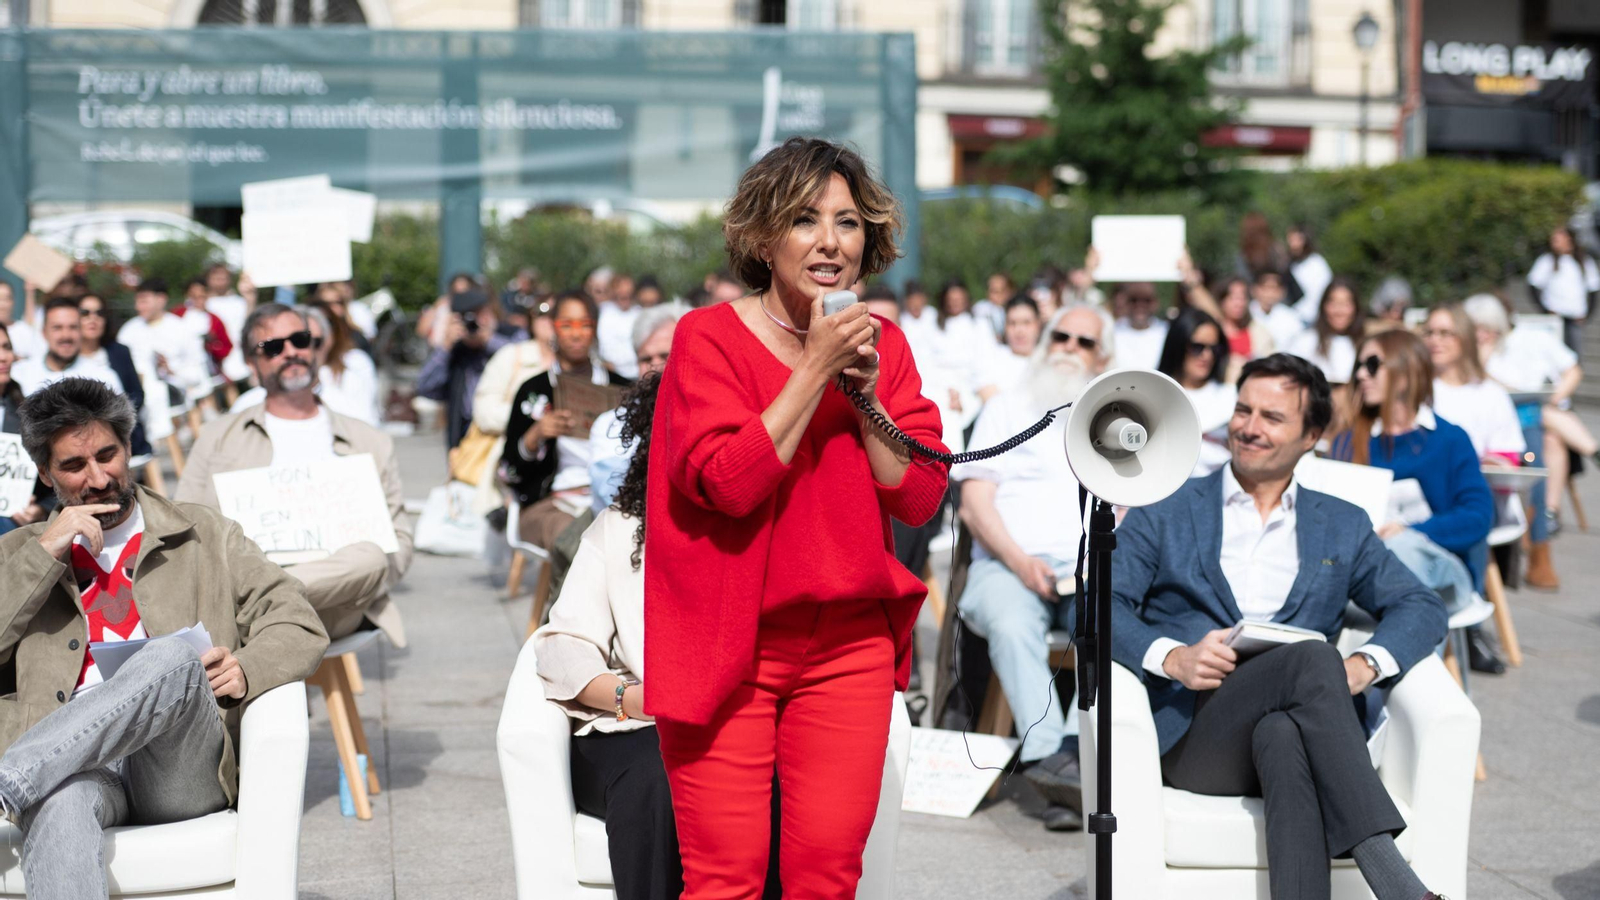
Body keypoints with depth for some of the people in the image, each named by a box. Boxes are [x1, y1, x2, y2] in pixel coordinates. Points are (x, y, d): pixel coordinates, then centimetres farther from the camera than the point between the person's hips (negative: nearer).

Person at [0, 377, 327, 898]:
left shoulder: (204, 536, 24)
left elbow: (301, 628, 14)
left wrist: (244, 672, -9)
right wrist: (45, 553, 3)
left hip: (182, 772, 0)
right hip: (70, 769, 0)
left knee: (173, 657, -35)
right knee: (61, 805, -40)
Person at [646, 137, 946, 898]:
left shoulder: (882, 344, 9)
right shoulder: (709, 337, -6)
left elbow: (921, 499, 3)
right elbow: (729, 481, -19)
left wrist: (865, 393, -9)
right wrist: (817, 369, -17)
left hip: (849, 645, 4)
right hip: (725, 646, -4)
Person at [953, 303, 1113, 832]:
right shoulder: (1007, 411, 21)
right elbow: (975, 505, 9)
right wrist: (1019, 561, -10)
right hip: (1007, 563, -1)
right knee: (1011, 623, -37)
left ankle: (1074, 751, -42)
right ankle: (1050, 755, -48)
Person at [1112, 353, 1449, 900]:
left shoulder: (1342, 527, 22)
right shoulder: (1165, 512, 15)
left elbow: (1422, 608, 15)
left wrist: (1365, 664, -7)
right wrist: (1172, 657, -16)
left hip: (1289, 728, 2)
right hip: (1191, 738, -2)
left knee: (1284, 737, -38)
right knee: (1312, 657, -33)